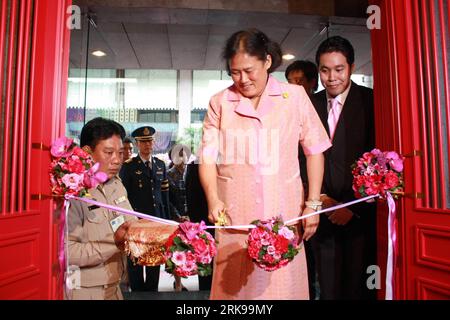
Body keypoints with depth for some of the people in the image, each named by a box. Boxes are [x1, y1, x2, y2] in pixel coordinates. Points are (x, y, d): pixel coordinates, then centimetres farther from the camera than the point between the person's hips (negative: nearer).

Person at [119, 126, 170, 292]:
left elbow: (164, 192, 10)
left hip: (157, 218, 4)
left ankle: (152, 290, 27)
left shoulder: (160, 164, 11)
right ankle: (137, 291, 24)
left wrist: (167, 217, 8)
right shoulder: (128, 166, -3)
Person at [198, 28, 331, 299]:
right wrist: (213, 199, -14)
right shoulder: (220, 102, 4)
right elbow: (208, 157, 2)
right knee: (234, 287, 7)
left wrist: (313, 205, 0)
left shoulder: (295, 96, 3)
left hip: (283, 215, 0)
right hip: (234, 218, 1)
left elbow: (314, 150, 5)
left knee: (282, 285, 5)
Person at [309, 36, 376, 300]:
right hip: (324, 214, 3)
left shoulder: (371, 102, -4)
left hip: (361, 215, -2)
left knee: (359, 288, 7)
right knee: (328, 287, 10)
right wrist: (318, 198, -4)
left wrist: (354, 206, -8)